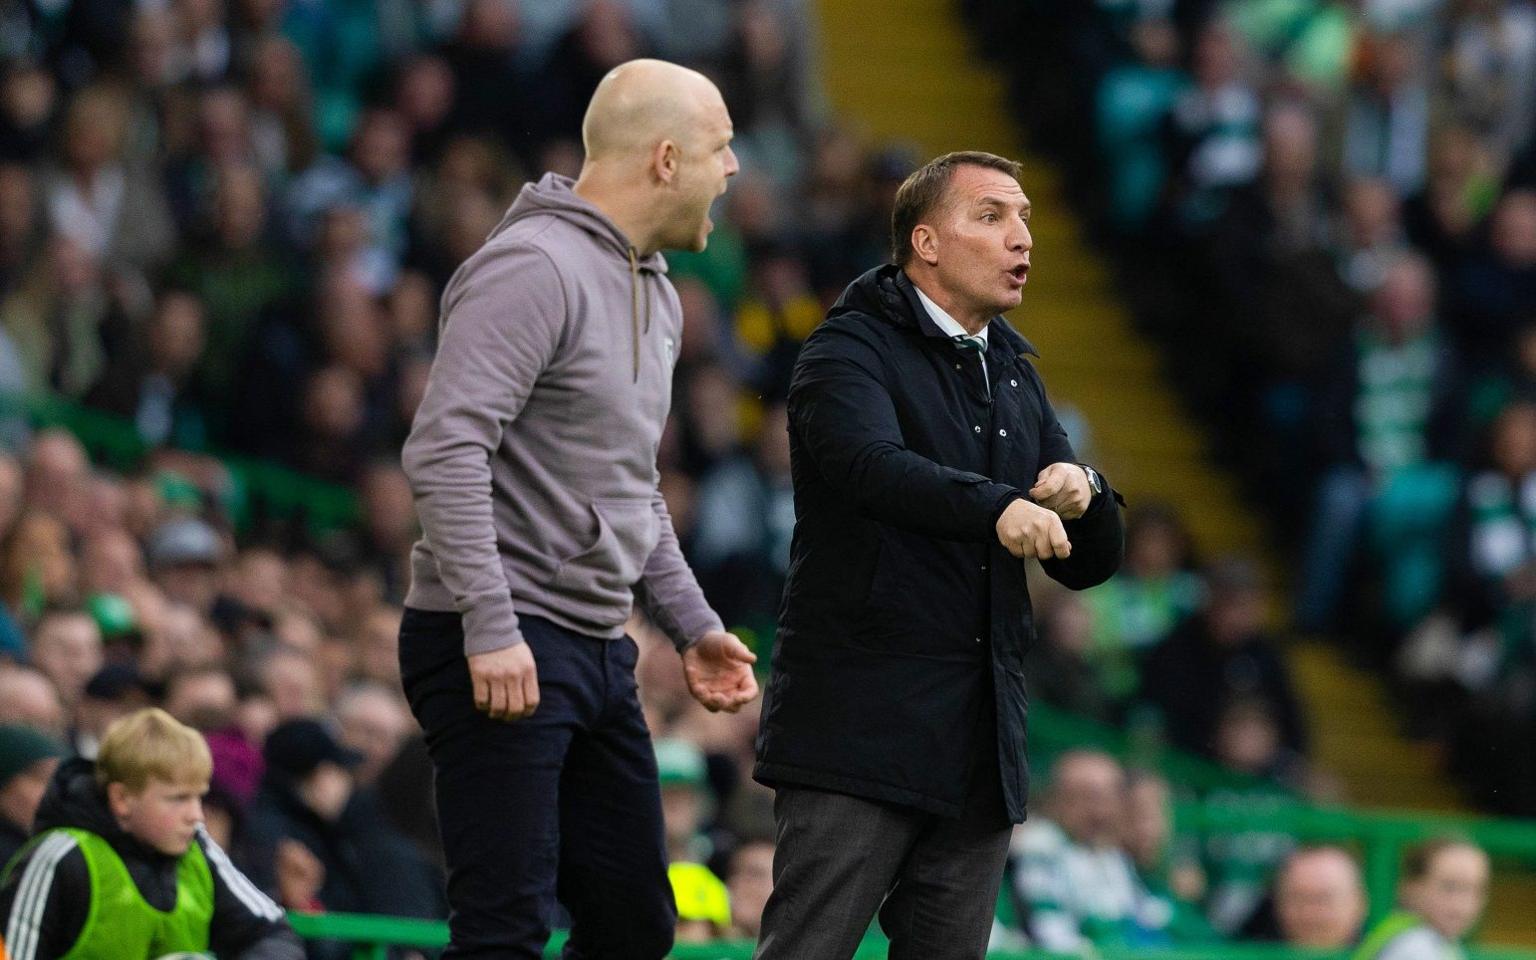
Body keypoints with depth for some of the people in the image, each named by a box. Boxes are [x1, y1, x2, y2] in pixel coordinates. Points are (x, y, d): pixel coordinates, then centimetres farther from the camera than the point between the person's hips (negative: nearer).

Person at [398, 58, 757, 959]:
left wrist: (692, 623, 21)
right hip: (499, 648, -10)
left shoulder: (655, 293, 18)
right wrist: (490, 629, -27)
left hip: (599, 649, 10)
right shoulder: (534, 269, -14)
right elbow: (445, 451, -23)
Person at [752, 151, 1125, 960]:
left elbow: (1089, 563, 17)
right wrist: (999, 508, -43)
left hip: (979, 742, 7)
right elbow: (872, 465, -26)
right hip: (859, 732, -7)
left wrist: (1084, 497, -7)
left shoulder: (1013, 377, 19)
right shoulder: (852, 350, -3)